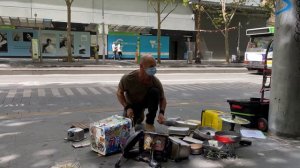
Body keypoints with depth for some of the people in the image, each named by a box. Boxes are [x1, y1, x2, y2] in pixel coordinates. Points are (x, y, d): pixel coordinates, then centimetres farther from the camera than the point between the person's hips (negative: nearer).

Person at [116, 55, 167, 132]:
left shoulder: (156, 82, -26)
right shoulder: (128, 78, -28)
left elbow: (162, 99, -13)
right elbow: (119, 93, -12)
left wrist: (161, 112, -32)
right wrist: (127, 107, -24)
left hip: (146, 101, 0)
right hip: (132, 103, 0)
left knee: (155, 91, -31)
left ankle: (149, 123, -17)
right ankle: (139, 116, 23)